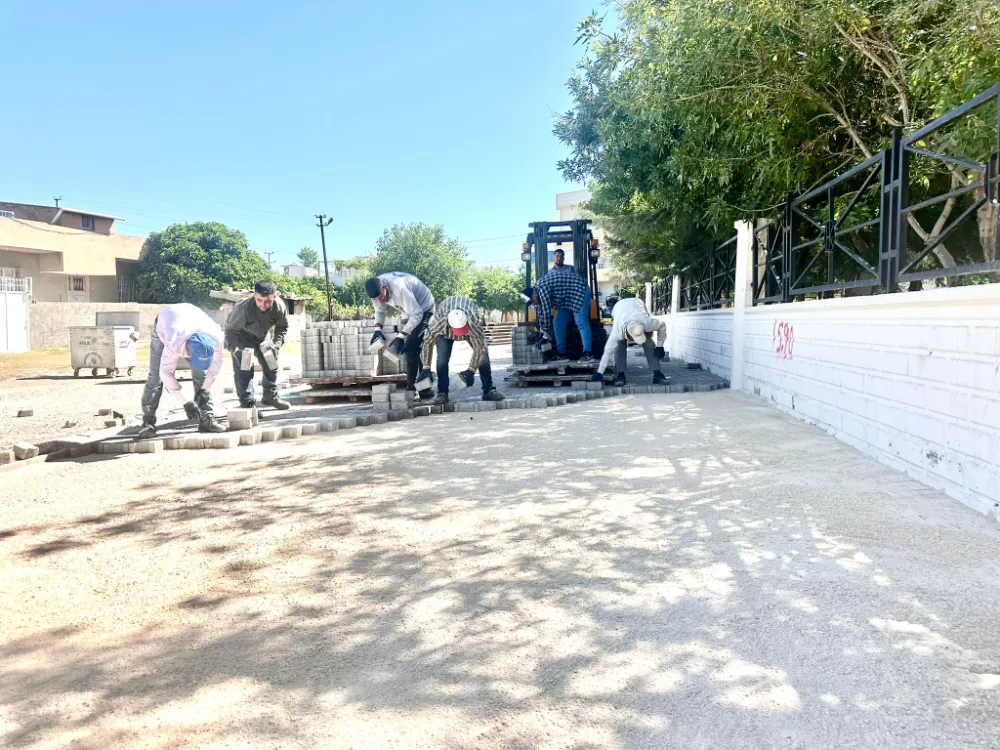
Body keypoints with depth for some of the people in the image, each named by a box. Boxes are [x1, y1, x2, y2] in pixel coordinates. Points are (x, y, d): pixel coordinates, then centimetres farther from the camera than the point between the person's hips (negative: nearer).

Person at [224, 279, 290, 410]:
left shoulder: (280, 307, -28)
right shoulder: (243, 307, -40)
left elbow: (283, 327, -7)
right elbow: (231, 329, -23)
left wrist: (276, 344, -16)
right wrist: (236, 349, -28)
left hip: (261, 337, 4)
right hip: (240, 337, -4)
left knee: (271, 363, 7)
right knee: (243, 368, -13)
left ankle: (270, 396, 24)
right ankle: (247, 402, -4)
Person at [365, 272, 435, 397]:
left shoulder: (399, 288, -38)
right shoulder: (377, 290, -14)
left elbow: (417, 314, -35)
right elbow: (380, 311, 3)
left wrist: (400, 336, -36)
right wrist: (378, 329, -14)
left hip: (424, 310, -8)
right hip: (410, 313, 8)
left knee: (413, 347, -15)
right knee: (409, 348, 7)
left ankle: (425, 388, -9)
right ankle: (411, 386, 16)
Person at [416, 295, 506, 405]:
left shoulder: (475, 323, -45)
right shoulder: (438, 323, -43)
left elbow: (479, 348, -31)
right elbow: (427, 343, -26)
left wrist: (471, 370, -30)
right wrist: (426, 368, -23)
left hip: (471, 326, 0)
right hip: (445, 330, 0)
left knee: (483, 352, -14)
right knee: (442, 357, -18)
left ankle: (489, 390, -6)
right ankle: (442, 393, -7)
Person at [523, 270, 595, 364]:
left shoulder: (541, 288, -26)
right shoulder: (538, 291, 4)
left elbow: (546, 312, -26)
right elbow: (541, 313, 13)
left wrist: (546, 335, -19)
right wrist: (542, 333, 16)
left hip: (580, 290, -10)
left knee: (581, 323, -19)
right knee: (557, 323, 4)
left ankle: (588, 354, -23)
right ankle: (561, 354, 4)